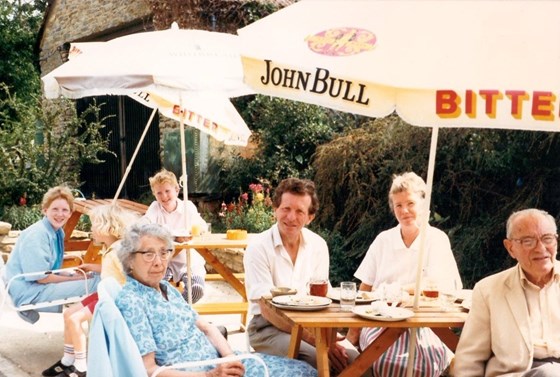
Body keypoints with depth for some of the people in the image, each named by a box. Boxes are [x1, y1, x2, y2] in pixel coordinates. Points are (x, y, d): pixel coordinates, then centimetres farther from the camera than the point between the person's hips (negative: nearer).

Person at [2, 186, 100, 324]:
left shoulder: (58, 232, 7)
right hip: (29, 292, -9)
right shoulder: (35, 236, -20)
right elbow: (41, 277, -20)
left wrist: (72, 274, -3)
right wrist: (74, 278, -11)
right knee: (95, 281, -18)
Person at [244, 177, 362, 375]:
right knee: (318, 359, -31)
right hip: (268, 328, -4)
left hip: (310, 325, 4)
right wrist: (315, 340, -26)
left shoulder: (318, 245, 1)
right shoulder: (258, 247, -13)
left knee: (353, 359, -21)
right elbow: (267, 310, -17)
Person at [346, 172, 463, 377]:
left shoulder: (437, 240, 3)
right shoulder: (383, 239, 11)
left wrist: (395, 290, -12)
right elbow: (365, 288, 10)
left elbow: (436, 287, -8)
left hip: (424, 324, -2)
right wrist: (353, 330, -1)